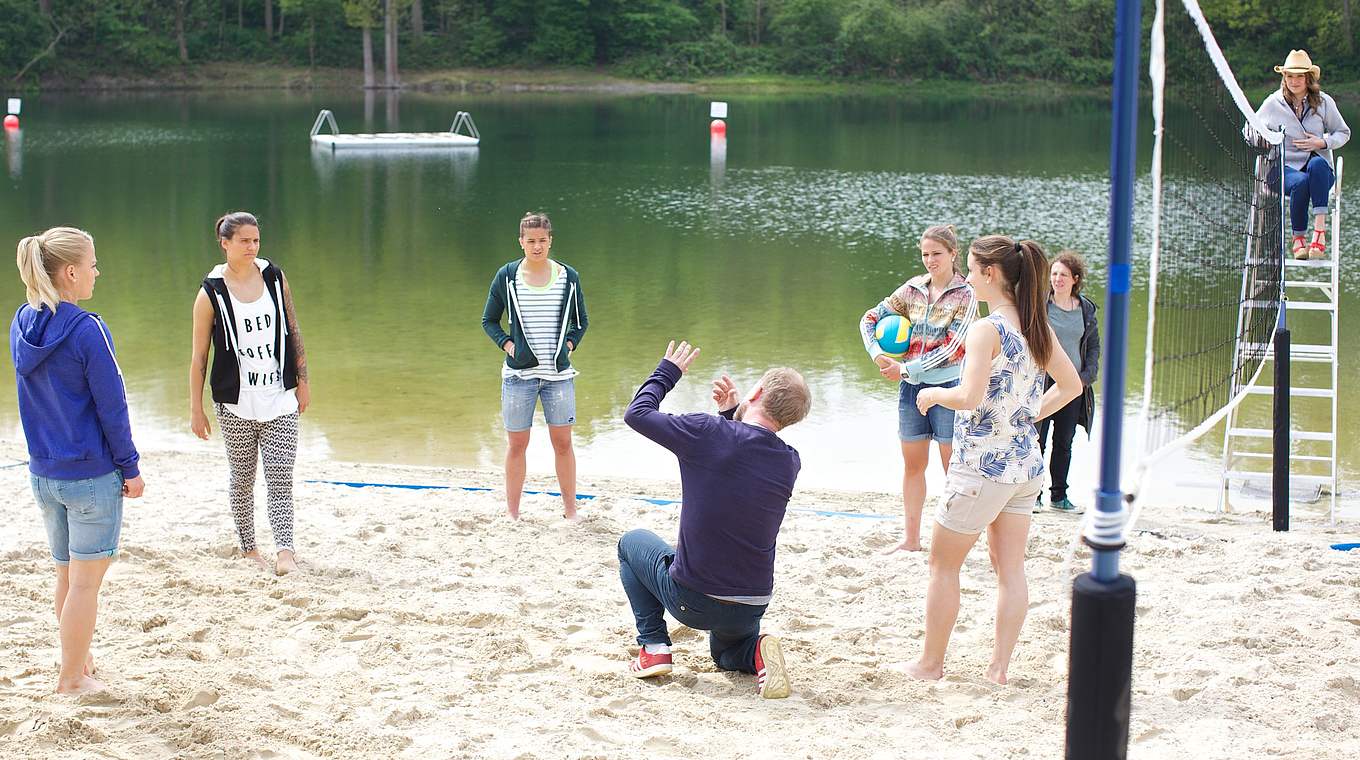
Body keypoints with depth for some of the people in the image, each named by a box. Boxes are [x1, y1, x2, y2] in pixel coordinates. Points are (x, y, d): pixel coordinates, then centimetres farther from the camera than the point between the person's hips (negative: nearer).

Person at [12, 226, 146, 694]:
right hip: (93, 477, -7)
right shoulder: (88, 330, -19)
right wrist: (130, 469, -6)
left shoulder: (21, 326, 2)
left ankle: (79, 662, 30)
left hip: (43, 474, 7)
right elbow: (112, 407, -14)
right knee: (85, 581, 4)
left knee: (67, 574, 19)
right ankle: (73, 678, 12)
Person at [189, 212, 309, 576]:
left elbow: (293, 331, 12)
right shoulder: (211, 293, -6)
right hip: (235, 404, -2)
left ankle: (285, 549, -11)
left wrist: (302, 381, 10)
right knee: (242, 478, 9)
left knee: (280, 478, -7)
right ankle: (248, 547, 22)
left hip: (280, 399, 2)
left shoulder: (274, 277, 2)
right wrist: (196, 409, -2)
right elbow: (199, 355, -2)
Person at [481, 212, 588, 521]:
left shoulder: (568, 277, 3)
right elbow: (489, 320, 9)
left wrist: (569, 345, 1)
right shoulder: (507, 276, 0)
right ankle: (512, 514, 13)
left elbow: (581, 320, 15)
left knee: (563, 442, 5)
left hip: (559, 373, 1)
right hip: (519, 373, -1)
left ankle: (570, 511, 15)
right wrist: (507, 345, -4)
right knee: (516, 443, 4)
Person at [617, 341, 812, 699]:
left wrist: (668, 372, 9)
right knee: (727, 653, 37)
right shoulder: (790, 462, -4)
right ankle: (756, 652, 1)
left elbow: (637, 413, -5)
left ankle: (654, 647, 13)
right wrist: (732, 412, 14)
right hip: (749, 612, 4)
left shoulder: (707, 433, -19)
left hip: (690, 600, -3)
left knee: (632, 542, 26)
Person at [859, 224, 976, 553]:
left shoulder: (965, 296, -9)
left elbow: (952, 350, -15)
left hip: (948, 387, -5)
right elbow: (870, 319, 10)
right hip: (911, 387, 5)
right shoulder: (913, 289, 4)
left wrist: (906, 369, -16)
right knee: (912, 465, 11)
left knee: (953, 469, 2)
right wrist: (878, 355, -6)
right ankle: (911, 538, 21)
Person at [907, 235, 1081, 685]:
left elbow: (969, 398, -25)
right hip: (1026, 466, 7)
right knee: (1010, 570, 10)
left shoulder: (987, 330, -18)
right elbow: (1070, 385, 15)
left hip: (982, 466, -7)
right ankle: (1000, 668, 12)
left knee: (943, 565, 8)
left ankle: (931, 663, 16)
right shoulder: (1037, 326, 5)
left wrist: (933, 394, -7)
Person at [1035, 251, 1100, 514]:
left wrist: (1087, 375, 1)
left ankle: (1059, 495, 19)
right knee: (1037, 441, 0)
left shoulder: (1086, 309, 7)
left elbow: (1093, 345, 14)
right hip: (1043, 381, -4)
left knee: (1064, 443, 11)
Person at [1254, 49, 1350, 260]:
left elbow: (1343, 133, 15)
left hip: (1320, 168, 1)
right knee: (1300, 182, -38)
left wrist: (1323, 143, -6)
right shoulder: (1273, 103, 5)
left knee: (1317, 164, -39)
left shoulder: (1324, 102, 6)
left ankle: (1320, 231, -44)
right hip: (1285, 167, -1)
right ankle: (1298, 240, -20)